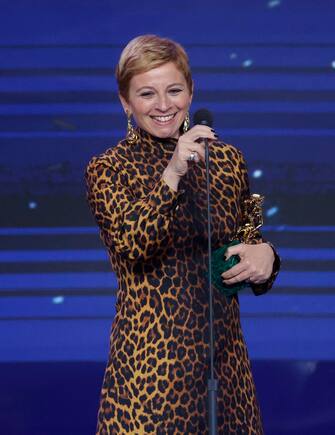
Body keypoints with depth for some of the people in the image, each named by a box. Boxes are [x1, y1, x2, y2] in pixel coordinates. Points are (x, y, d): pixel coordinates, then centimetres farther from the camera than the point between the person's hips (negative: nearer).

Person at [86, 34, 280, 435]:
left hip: (222, 342, 4)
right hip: (150, 348, -4)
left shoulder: (225, 158, 6)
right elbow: (132, 245, -18)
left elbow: (248, 237, 16)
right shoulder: (107, 169, -4)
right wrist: (172, 174, -28)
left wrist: (264, 255, -7)